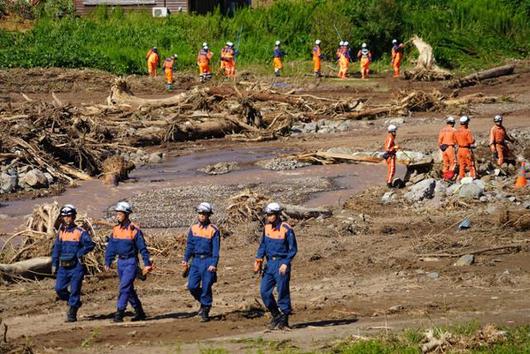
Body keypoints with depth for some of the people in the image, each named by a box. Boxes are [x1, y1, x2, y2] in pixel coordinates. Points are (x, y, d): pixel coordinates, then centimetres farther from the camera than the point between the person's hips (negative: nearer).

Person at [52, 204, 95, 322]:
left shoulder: (80, 232, -5)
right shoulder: (61, 231, 10)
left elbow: (90, 245, -10)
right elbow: (56, 249, 16)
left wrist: (79, 253, -16)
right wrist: (54, 264, 12)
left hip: (76, 266, -5)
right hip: (63, 267, 5)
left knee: (74, 290, -3)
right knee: (59, 288, -1)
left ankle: (72, 314, 4)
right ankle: (74, 302, 24)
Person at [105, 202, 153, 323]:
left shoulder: (134, 230, -11)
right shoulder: (116, 230, 7)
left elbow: (142, 248, -9)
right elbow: (111, 248, 13)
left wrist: (147, 264, -11)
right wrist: (107, 262, 8)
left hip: (131, 262, -7)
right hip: (120, 262, 7)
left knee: (124, 286, -15)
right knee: (129, 289, 12)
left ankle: (119, 312, -17)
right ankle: (139, 312, 24)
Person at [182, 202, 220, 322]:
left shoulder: (214, 230, -6)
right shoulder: (193, 228, 8)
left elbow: (216, 249, -9)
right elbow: (189, 245, 13)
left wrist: (213, 264, -18)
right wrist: (186, 259, 3)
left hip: (208, 260, -4)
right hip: (196, 260, 4)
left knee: (206, 288, -2)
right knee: (192, 286, -3)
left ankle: (205, 312, 9)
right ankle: (203, 303, 23)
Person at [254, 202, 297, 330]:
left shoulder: (286, 229, -11)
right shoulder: (267, 227, 8)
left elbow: (293, 249, -8)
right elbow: (263, 245, 16)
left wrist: (286, 264, -17)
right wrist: (258, 260, 5)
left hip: (282, 263, -6)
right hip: (270, 263, 6)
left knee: (283, 292, -3)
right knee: (264, 291, 2)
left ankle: (284, 320, 5)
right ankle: (276, 316, 16)